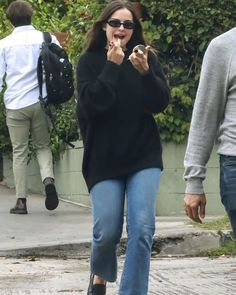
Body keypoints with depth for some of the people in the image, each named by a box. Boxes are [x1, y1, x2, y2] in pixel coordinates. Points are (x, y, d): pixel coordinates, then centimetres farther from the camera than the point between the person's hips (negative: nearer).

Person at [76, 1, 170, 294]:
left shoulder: (147, 58, 5)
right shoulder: (89, 61, 0)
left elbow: (160, 103, -4)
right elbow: (91, 104, -13)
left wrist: (145, 72, -20)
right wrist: (112, 66, -17)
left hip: (144, 157, 1)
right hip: (104, 159, -1)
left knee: (142, 229, -12)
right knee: (107, 231, -5)